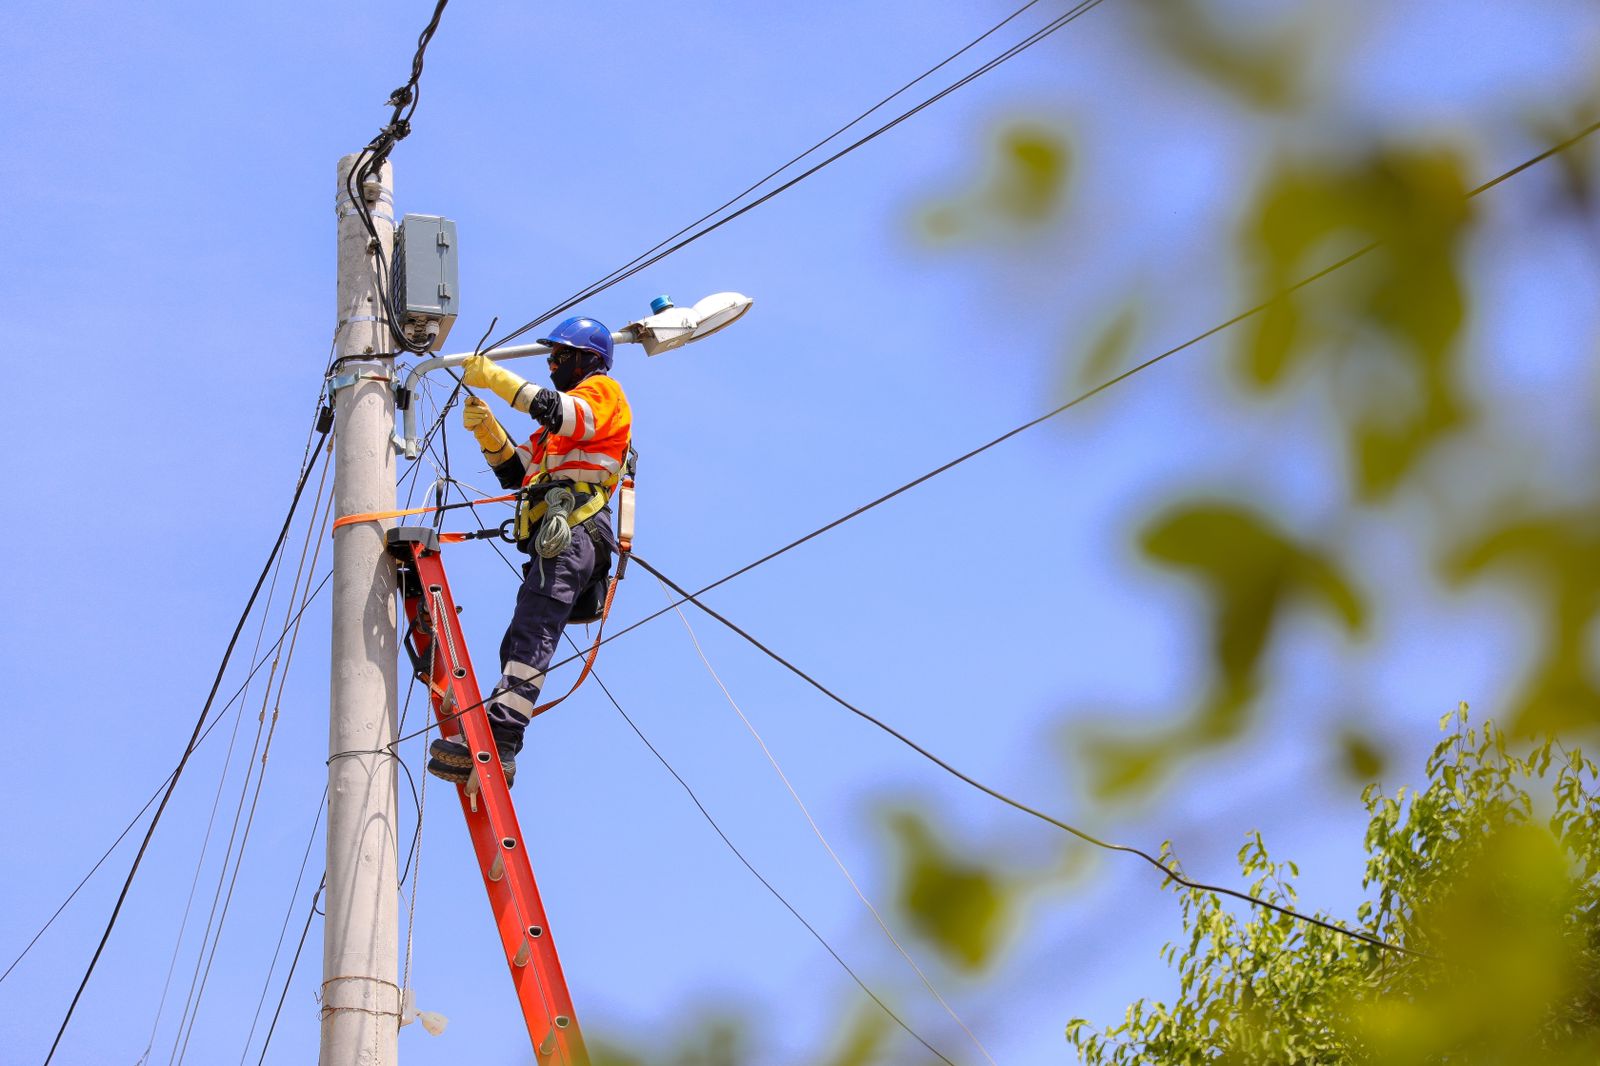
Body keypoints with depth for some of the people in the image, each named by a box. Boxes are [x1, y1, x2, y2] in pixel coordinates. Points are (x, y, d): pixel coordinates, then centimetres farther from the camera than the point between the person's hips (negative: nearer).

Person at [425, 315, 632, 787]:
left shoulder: (603, 391, 10)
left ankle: (498, 733, -41)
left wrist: (497, 378, -13)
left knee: (530, 635, -26)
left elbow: (561, 412, -14)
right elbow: (515, 471, 30)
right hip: (557, 536, 11)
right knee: (520, 644, 1)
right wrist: (486, 429, 14)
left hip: (572, 529, -11)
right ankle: (496, 752, -6)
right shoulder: (558, 430, 39)